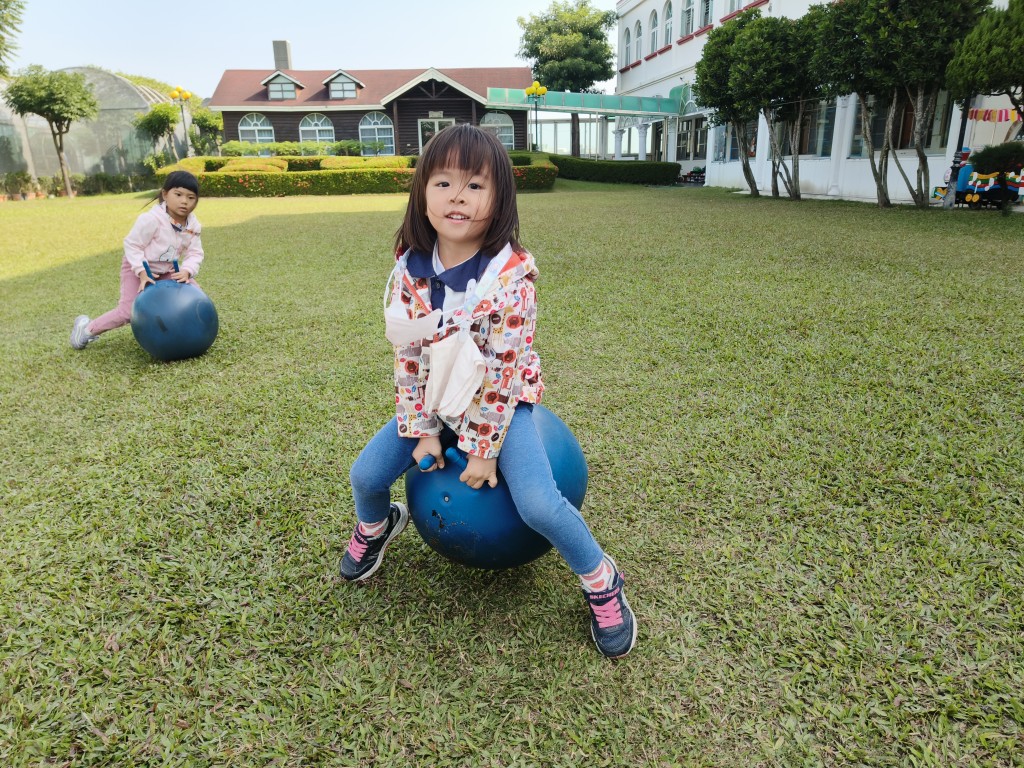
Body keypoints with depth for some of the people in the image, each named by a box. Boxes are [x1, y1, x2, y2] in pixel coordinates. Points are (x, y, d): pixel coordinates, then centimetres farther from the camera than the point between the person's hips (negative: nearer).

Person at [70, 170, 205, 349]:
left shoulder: (193, 225, -12)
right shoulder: (151, 219, -29)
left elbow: (195, 253, -12)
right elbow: (132, 244, -23)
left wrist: (186, 271, -33)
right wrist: (143, 273, -30)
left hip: (167, 270, 6)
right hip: (138, 268, -6)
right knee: (129, 311, -12)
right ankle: (87, 328, 11)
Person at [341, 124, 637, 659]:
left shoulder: (511, 273, -23)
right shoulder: (410, 269, -9)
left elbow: (505, 367, -20)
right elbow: (408, 355, -4)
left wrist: (483, 446, -17)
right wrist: (422, 429, -5)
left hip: (501, 400, -4)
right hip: (437, 399, 5)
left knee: (538, 503, -21)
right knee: (366, 475, -2)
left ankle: (601, 581, 8)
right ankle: (376, 526, 37)